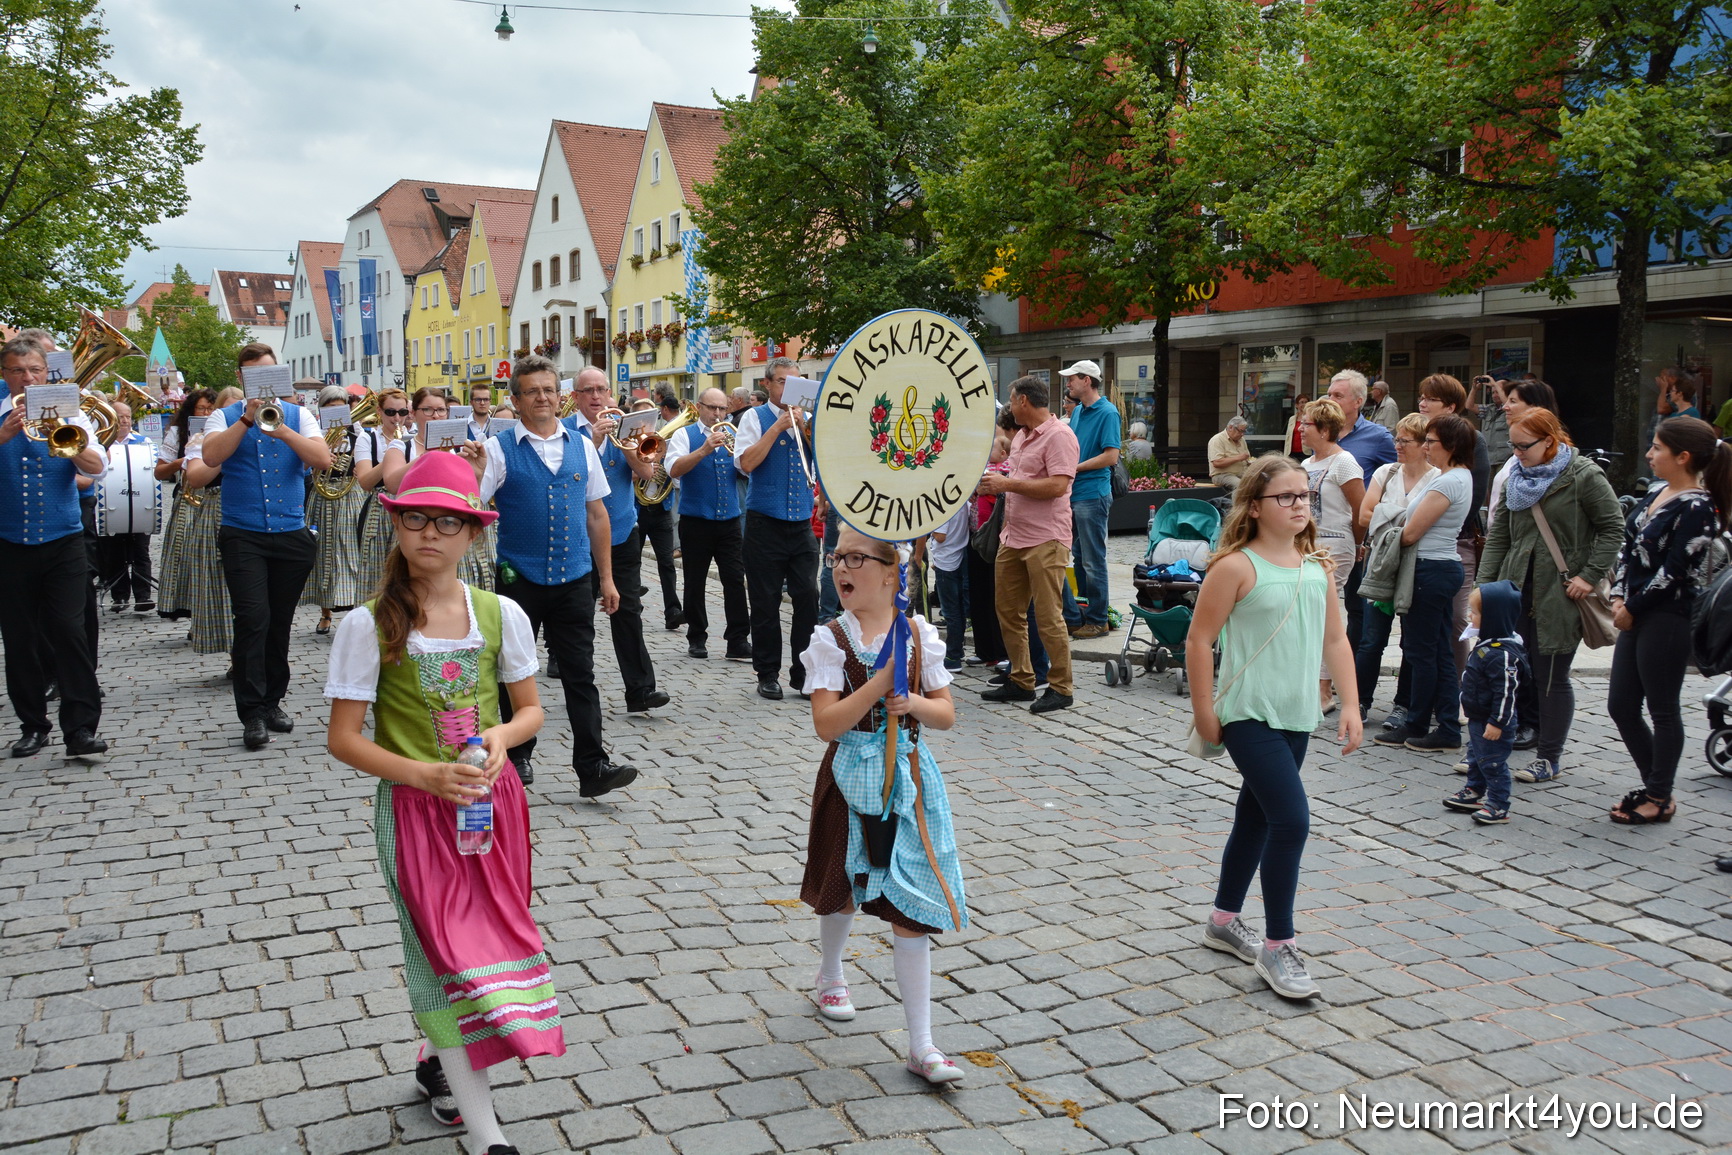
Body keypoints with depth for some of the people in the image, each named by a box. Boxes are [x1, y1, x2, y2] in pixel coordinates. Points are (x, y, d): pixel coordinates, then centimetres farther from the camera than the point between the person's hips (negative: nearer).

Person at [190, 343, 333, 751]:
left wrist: (282, 430, -18)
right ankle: (252, 713, -8)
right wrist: (247, 419, -16)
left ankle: (273, 701, 21)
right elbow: (210, 456, -13)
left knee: (280, 622, 9)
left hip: (292, 534, 2)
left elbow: (323, 460, -7)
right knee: (253, 620, -12)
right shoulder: (225, 417, 7)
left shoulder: (298, 415, 10)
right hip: (243, 535, -2)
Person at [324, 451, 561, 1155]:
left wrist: (501, 736, -15)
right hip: (415, 808, -3)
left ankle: (437, 1062, 40)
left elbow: (531, 708, 8)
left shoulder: (500, 615, -3)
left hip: (491, 801, 3)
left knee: (487, 936, 12)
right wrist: (425, 774, -20)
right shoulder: (368, 626, -10)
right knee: (450, 947, -5)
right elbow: (343, 738, -7)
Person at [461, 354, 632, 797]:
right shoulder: (498, 449, -3)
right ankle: (517, 757, 27)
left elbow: (596, 514, 10)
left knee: (581, 674, 0)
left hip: (574, 579, 2)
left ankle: (592, 768, 1)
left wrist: (606, 577, 8)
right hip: (519, 579, -1)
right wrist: (474, 476, -27)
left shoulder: (582, 446, 6)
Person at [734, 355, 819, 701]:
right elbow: (746, 462, -13)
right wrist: (777, 427, -13)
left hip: (802, 522, 3)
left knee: (808, 596, -1)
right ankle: (768, 674, 12)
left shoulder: (807, 418, 12)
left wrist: (808, 431, -10)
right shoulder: (755, 417, 2)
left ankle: (803, 671, 10)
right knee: (766, 601, 2)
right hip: (765, 523, -3)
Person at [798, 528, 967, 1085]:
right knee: (842, 890, 19)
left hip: (906, 778, 0)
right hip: (851, 779, 0)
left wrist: (915, 703, -17)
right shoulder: (831, 640, -8)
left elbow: (946, 714, 4)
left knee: (911, 909, -1)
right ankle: (830, 974, 52)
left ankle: (921, 1045, 6)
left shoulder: (920, 634, -2)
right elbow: (826, 724, -18)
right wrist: (881, 683, -26)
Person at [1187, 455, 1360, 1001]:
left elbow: (1335, 638, 12)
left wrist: (1350, 705, 6)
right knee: (1292, 819, -14)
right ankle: (1278, 946, -2)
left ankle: (1225, 920, 34)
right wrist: (1204, 711, -11)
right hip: (1249, 716, -7)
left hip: (1297, 717, 7)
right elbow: (1199, 640, -11)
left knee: (1257, 815, 17)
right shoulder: (1237, 567, -13)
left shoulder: (1318, 567, 7)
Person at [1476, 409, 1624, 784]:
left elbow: (1613, 528, -6)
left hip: (1560, 595, -5)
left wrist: (1590, 575, -13)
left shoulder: (1584, 476, -7)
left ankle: (1550, 759, 14)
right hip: (1516, 590, 5)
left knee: (1552, 678, 2)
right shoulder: (1517, 478, 11)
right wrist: (1485, 585, 5)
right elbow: (1498, 537, 12)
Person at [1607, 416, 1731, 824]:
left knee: (1663, 711, 3)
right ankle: (1655, 786, 27)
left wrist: (1632, 609, -10)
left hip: (1668, 621, -9)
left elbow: (1673, 571, -19)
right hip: (1638, 617, 9)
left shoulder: (1697, 508, -16)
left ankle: (1660, 799, 16)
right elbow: (1629, 548, 12)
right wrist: (1618, 596, 0)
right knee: (1621, 706, 12)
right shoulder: (1661, 496, 11)